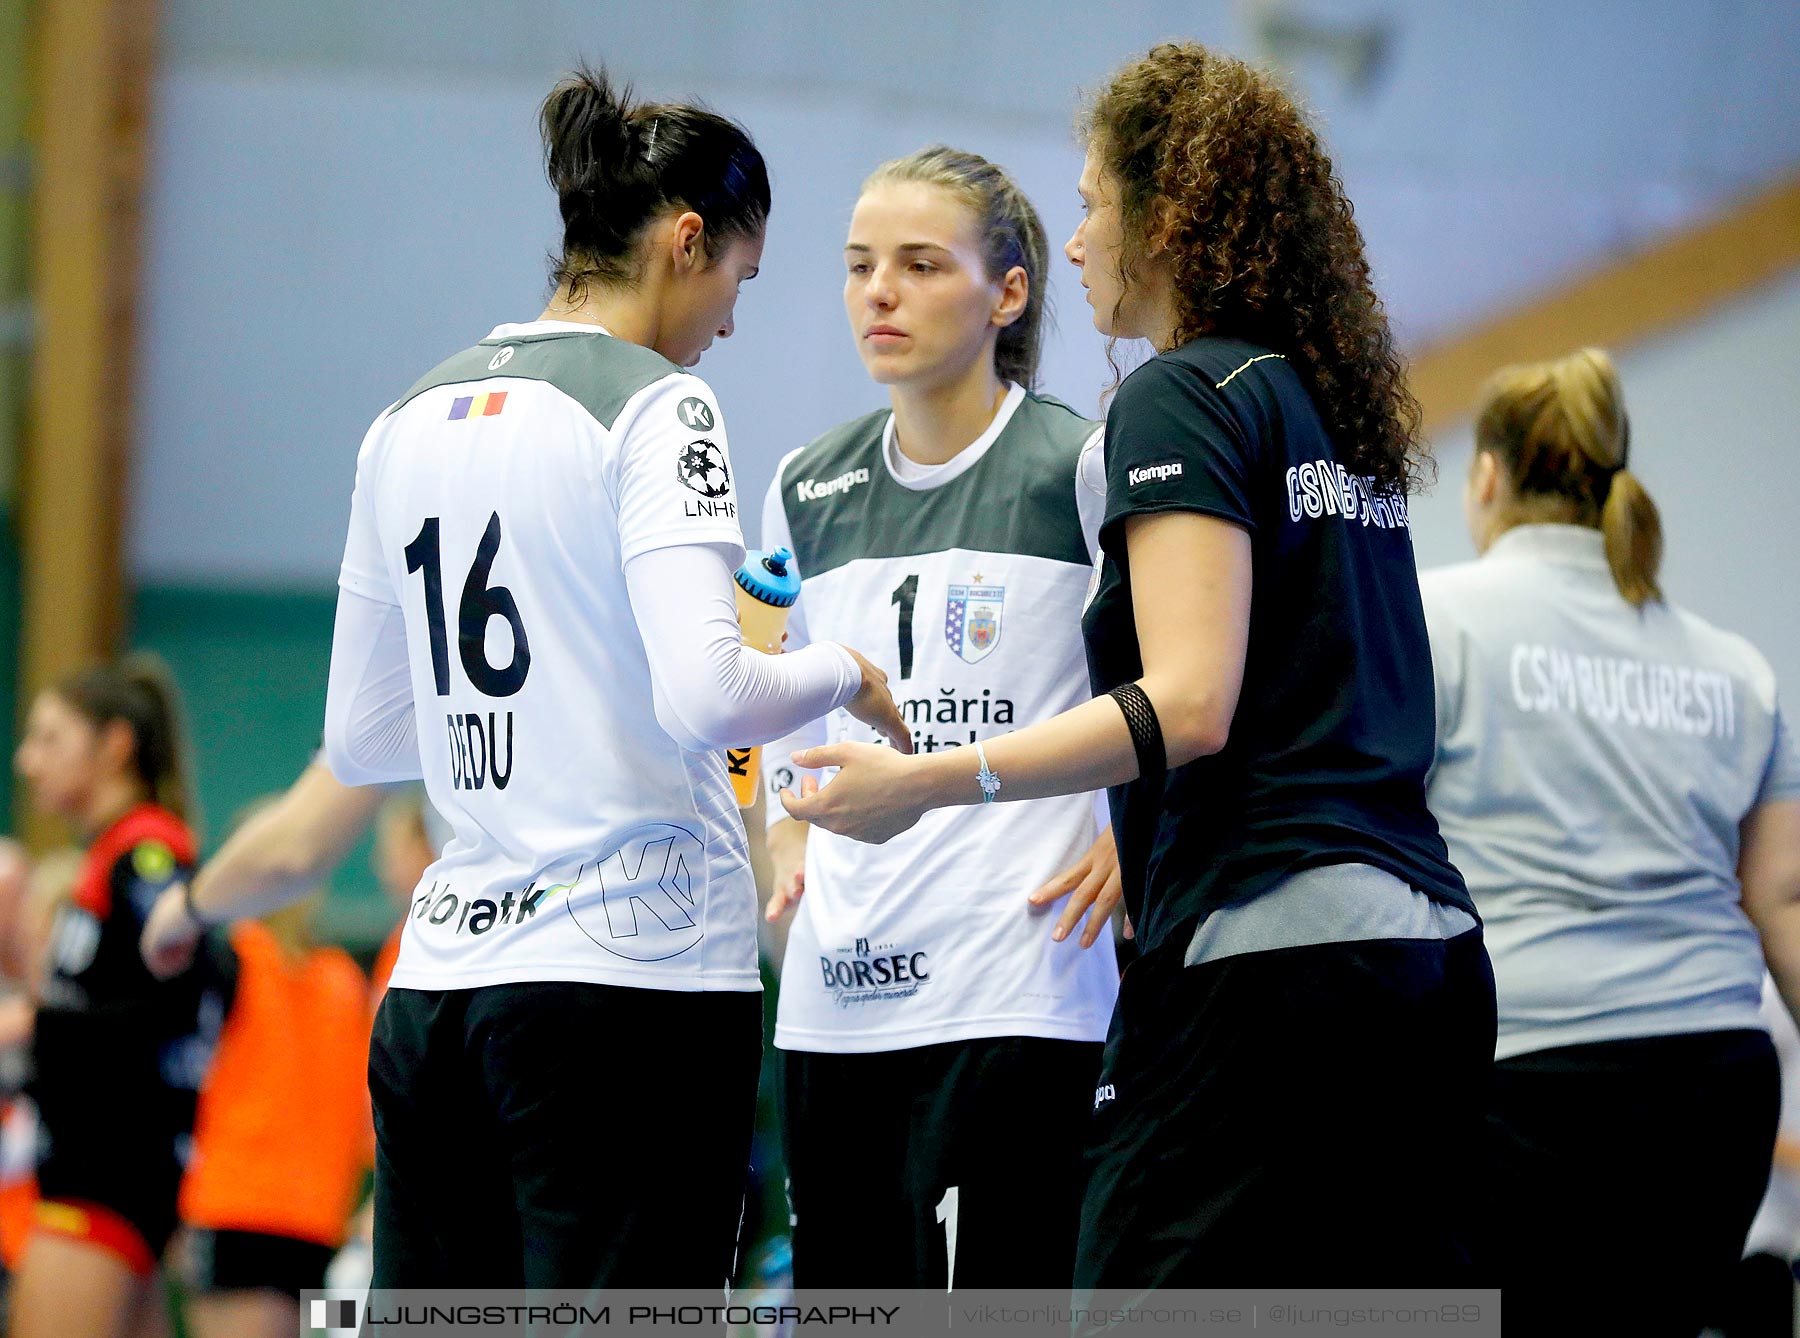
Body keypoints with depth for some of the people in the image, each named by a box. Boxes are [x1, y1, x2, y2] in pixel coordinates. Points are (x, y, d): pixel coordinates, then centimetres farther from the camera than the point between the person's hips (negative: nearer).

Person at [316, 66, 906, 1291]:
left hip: (437, 982, 7)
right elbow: (706, 697, -19)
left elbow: (358, 739, 18)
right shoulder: (654, 405, -7)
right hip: (638, 968, -7)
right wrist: (844, 674, -1)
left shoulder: (411, 423, 14)